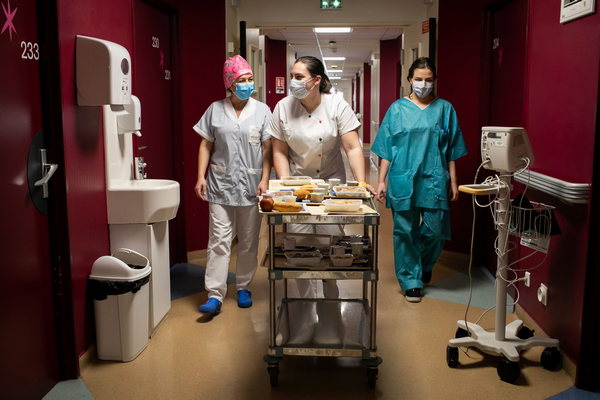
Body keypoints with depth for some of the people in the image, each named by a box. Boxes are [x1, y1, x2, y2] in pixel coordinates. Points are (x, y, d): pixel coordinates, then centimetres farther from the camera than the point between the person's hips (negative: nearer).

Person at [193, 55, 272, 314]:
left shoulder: (262, 111, 3)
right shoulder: (215, 110, 5)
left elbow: (267, 148, 2)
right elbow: (206, 146, 7)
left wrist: (265, 180, -7)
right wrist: (201, 177, -2)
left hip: (250, 185, 1)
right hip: (220, 183, 0)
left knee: (248, 241, 9)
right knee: (219, 239, -3)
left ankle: (243, 287, 24)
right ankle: (215, 295, 1)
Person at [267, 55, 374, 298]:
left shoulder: (337, 106, -8)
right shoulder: (283, 107, -4)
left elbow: (353, 148, -11)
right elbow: (280, 152, -1)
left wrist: (361, 182, -22)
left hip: (331, 183, 0)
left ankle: (332, 300, 23)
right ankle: (307, 300, 16)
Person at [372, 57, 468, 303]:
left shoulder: (444, 109, 8)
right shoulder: (397, 109, 5)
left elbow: (452, 150, 8)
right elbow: (386, 150, 4)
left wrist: (453, 182, 5)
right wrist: (381, 181, -1)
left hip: (434, 180, 1)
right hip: (403, 180, 0)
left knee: (435, 230, -1)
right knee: (405, 231, 2)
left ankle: (425, 264, 30)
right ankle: (410, 281, 16)